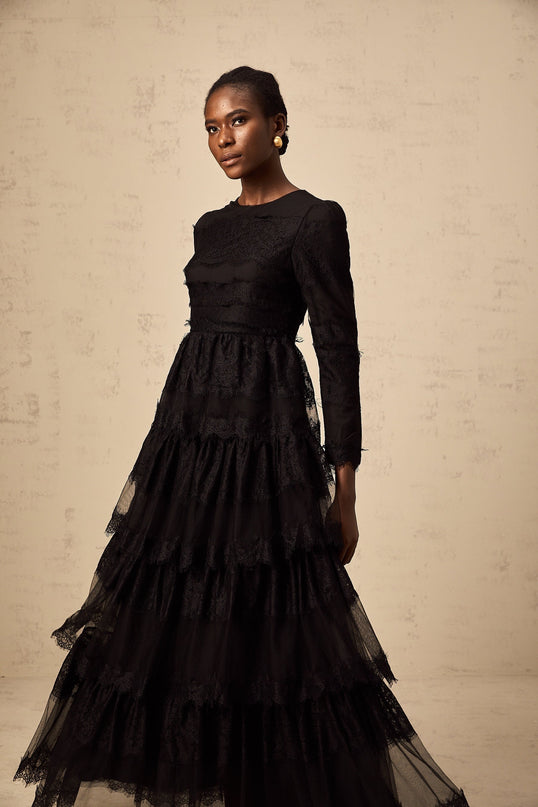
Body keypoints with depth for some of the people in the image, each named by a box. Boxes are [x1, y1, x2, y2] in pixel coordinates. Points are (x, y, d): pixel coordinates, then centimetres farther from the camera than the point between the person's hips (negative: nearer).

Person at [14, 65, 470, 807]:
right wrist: (166, 458, 17)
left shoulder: (314, 220, -6)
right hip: (188, 431, 7)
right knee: (174, 621, 9)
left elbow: (339, 354, -9)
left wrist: (344, 490, -12)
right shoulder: (211, 227, 15)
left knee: (264, 628, -1)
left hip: (263, 438, -7)